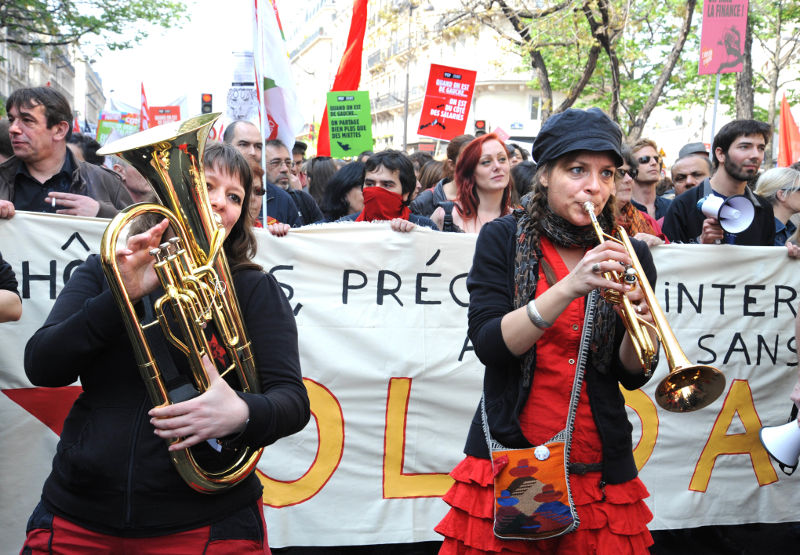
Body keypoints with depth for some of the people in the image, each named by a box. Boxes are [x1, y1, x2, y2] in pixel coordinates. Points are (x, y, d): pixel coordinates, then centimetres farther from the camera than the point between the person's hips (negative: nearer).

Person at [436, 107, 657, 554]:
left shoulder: (628, 255, 2)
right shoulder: (503, 240, -3)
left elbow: (632, 376, 0)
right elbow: (489, 345, -16)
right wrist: (570, 288, -27)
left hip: (599, 464, 2)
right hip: (510, 453, -1)